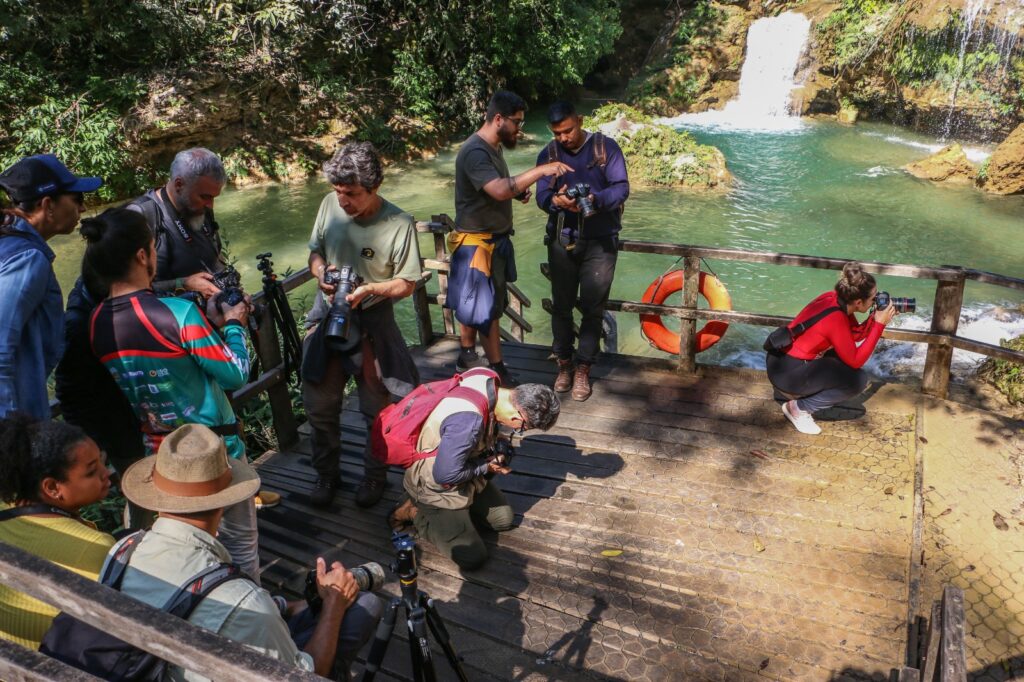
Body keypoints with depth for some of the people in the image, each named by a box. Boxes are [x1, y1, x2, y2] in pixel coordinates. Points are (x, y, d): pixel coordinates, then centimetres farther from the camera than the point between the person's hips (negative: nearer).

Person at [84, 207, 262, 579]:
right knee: (240, 540, 13)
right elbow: (235, 375, -18)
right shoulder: (178, 312, -26)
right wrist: (234, 325, -3)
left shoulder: (97, 323, -5)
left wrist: (210, 323, 9)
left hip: (156, 450, 6)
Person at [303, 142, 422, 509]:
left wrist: (369, 289, -28)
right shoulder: (330, 205, -7)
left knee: (377, 409, 11)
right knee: (320, 404, 14)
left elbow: (406, 284, -12)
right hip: (327, 317, 4)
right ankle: (327, 473, 38)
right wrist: (321, 271, -13)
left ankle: (375, 474, 37)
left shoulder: (399, 224, -19)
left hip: (371, 324, -4)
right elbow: (315, 251, 9)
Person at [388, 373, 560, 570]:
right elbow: (445, 474, -32)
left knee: (503, 519, 16)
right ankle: (414, 512, 7)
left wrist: (494, 442, -3)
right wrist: (487, 467, -18)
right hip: (436, 488, -9)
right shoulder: (468, 420, -42)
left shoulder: (490, 379, -16)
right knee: (472, 558, -6)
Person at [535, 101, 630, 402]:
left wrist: (596, 200, -31)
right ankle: (564, 364, 23)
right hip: (562, 241, 2)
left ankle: (583, 370, 12)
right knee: (561, 305, 8)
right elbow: (541, 195, -5)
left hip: (600, 241, -2)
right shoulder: (548, 154, 3)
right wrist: (556, 200, -30)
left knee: (593, 308, 1)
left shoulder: (606, 147, -4)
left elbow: (621, 187, -11)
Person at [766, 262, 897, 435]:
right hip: (787, 373, -9)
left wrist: (875, 318, -4)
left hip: (784, 360, 9)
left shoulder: (834, 298, -1)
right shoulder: (835, 319, -26)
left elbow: (856, 335, 13)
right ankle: (799, 407, 0)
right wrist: (879, 324, -18)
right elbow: (856, 361, -19)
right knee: (858, 379, -10)